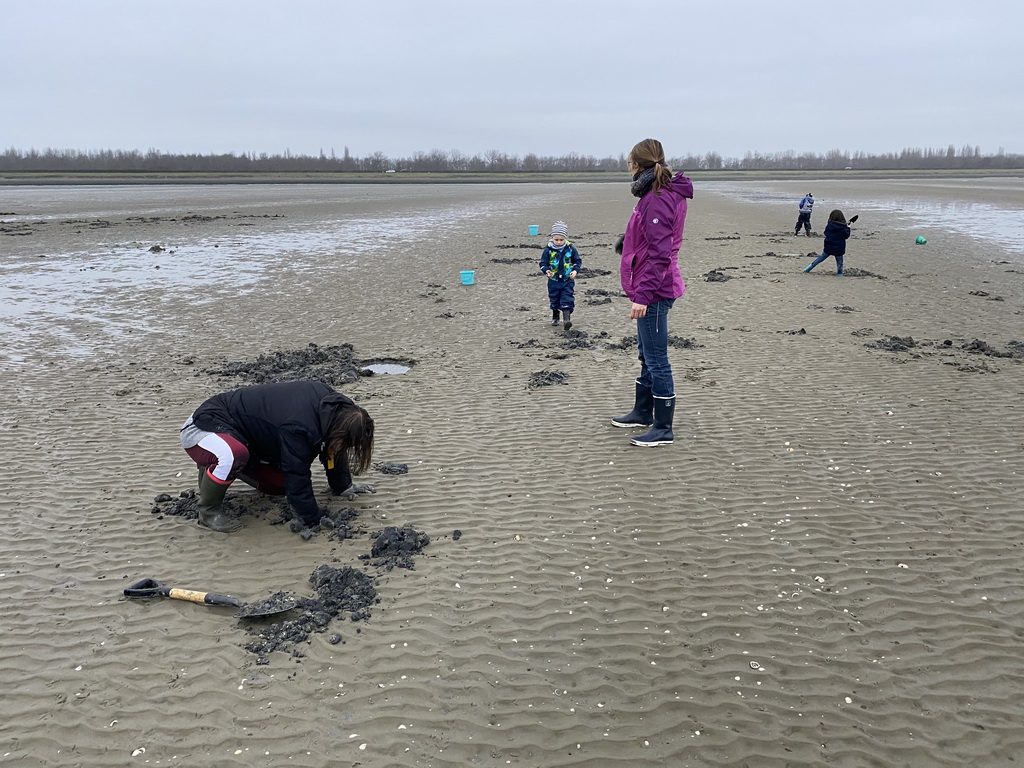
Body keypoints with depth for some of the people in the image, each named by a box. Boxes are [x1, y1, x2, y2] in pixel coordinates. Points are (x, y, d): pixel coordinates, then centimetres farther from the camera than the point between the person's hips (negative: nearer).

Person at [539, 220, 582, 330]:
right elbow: (543, 263, -3)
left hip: (568, 280, -1)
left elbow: (578, 261, 5)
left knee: (567, 300, -11)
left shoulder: (570, 249, -5)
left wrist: (575, 271, -13)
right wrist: (547, 271, -24)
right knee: (554, 300, 15)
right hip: (554, 280, 1)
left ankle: (567, 318, -16)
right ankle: (555, 317, 35)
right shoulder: (548, 250, -7)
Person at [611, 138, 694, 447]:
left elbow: (659, 254, -25)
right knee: (647, 355, 21)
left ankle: (663, 429, 6)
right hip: (653, 289, 11)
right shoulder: (665, 195, 13)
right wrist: (627, 243, 10)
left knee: (656, 359, -3)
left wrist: (643, 296, -26)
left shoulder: (657, 200, -19)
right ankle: (643, 411, 36)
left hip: (653, 291, -11)